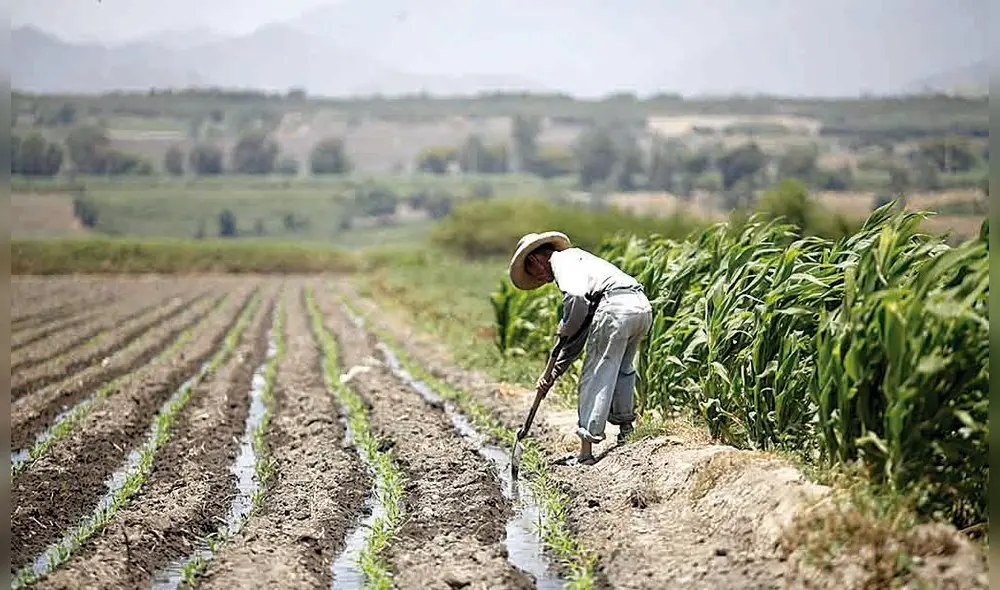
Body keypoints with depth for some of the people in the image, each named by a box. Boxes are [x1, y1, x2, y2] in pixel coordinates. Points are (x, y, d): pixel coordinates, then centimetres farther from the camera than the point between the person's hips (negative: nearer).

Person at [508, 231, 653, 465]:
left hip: (616, 305, -9)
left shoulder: (562, 258, 10)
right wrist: (553, 373, 31)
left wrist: (563, 329, 3)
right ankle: (625, 428, 31)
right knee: (623, 369, 29)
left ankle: (586, 450, 2)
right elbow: (579, 333, 34)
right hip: (643, 306, 9)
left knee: (595, 378, 0)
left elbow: (576, 296, -14)